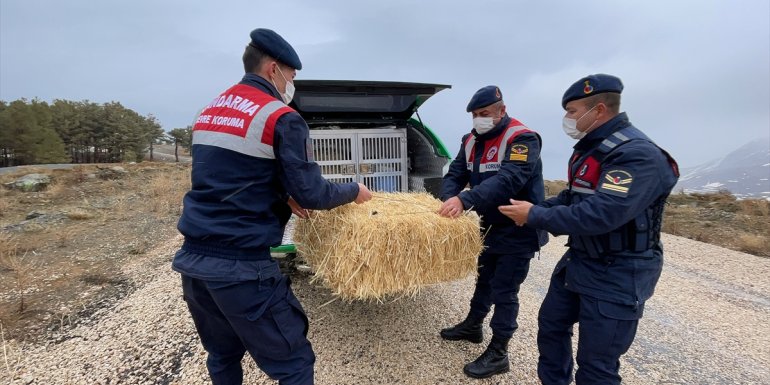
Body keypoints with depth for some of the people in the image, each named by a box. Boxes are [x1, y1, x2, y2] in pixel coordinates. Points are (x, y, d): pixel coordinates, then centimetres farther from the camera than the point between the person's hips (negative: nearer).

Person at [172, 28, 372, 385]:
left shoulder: (209, 111, 15)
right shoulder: (282, 118, -10)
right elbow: (310, 195, -11)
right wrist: (354, 191, 6)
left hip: (193, 260, 9)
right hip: (241, 266, -8)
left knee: (222, 355, 24)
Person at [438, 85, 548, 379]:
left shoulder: (522, 139, -20)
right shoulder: (472, 141, 4)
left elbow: (508, 180, -35)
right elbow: (454, 174, -2)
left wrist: (465, 200, -45)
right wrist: (451, 200, -24)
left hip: (518, 230, -7)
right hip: (490, 227, 7)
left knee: (504, 290, 1)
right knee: (485, 278, 22)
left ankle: (498, 354, 16)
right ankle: (472, 326, 42)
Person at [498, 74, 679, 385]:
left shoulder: (638, 155, -25)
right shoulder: (590, 147, 7)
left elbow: (600, 215, -34)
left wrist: (536, 216, -25)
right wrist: (537, 209, 0)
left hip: (617, 275, -9)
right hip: (578, 262, 10)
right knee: (551, 324, 22)